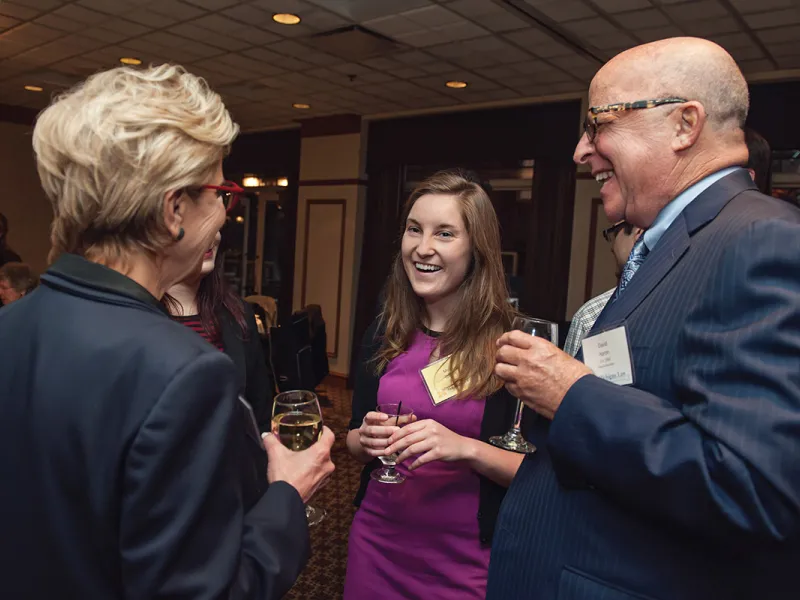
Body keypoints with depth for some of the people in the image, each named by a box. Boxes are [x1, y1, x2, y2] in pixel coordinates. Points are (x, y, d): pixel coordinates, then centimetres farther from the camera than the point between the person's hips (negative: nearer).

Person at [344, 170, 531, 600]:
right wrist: (365, 440, -14)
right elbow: (354, 437, 7)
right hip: (376, 542, 4)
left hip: (466, 560, -3)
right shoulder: (383, 333, -3)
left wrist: (467, 448, -27)